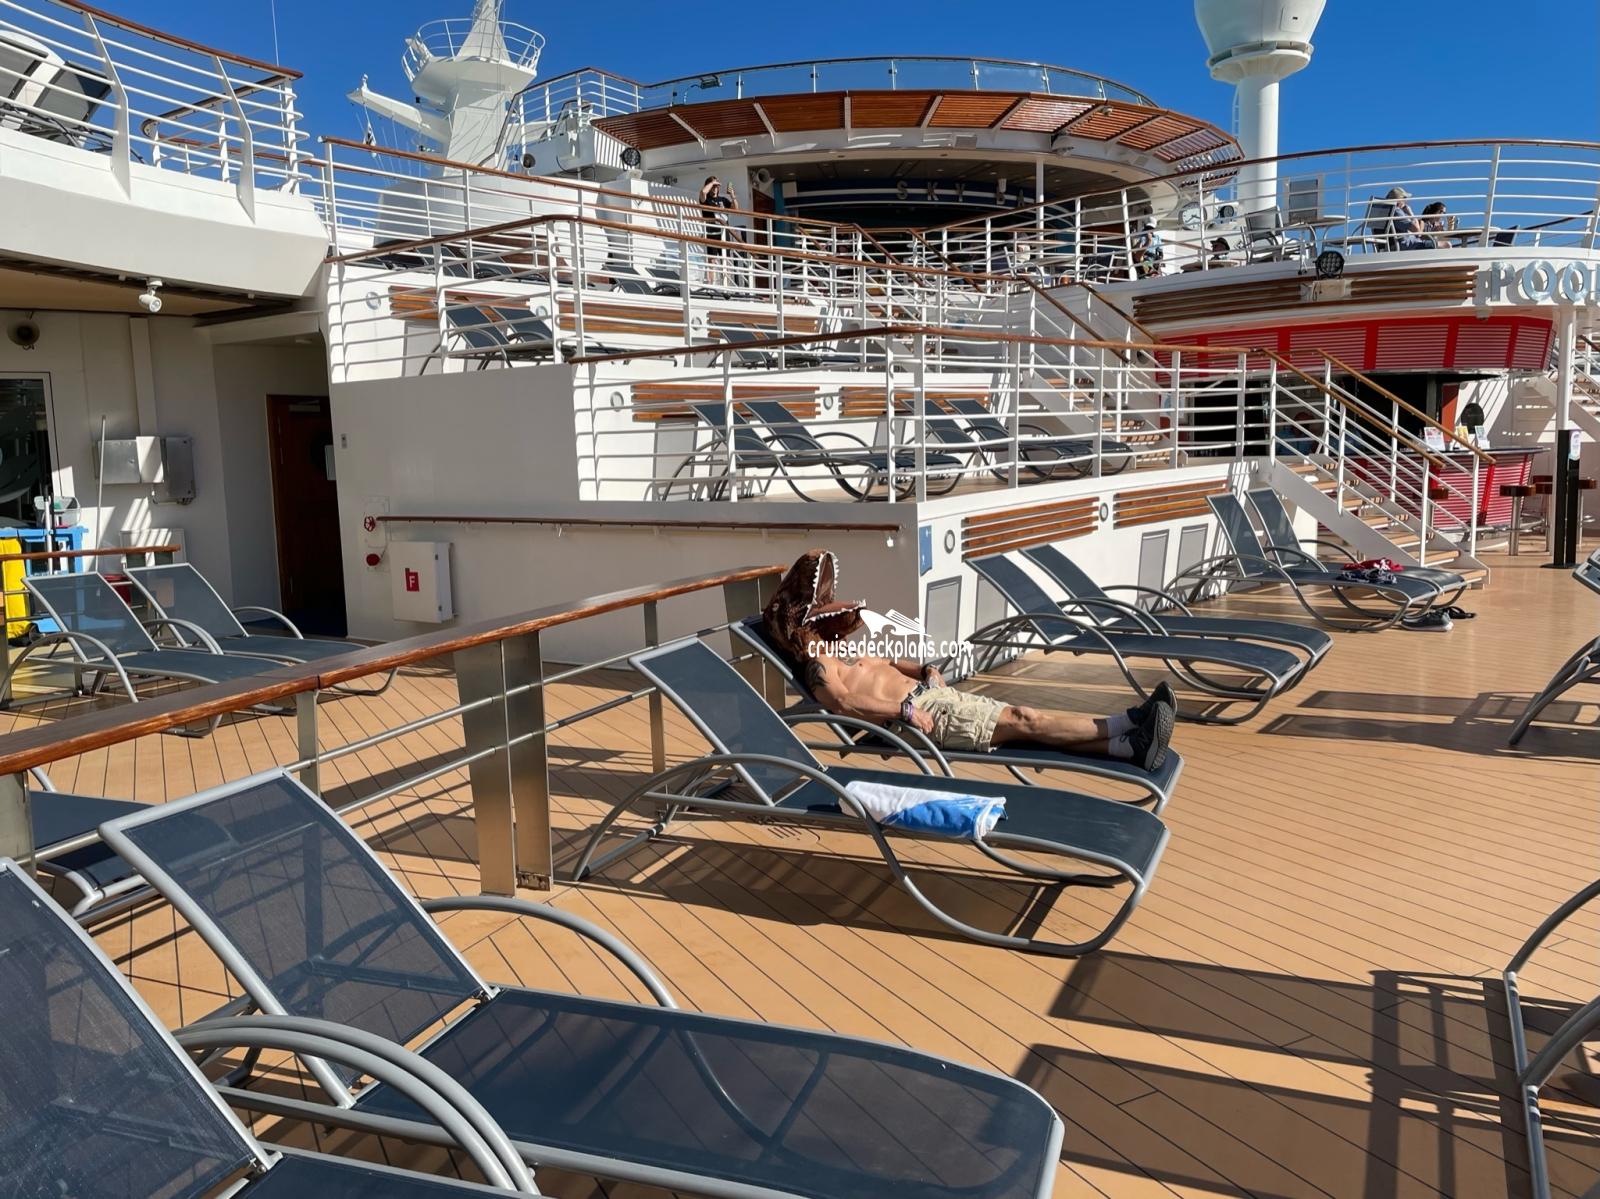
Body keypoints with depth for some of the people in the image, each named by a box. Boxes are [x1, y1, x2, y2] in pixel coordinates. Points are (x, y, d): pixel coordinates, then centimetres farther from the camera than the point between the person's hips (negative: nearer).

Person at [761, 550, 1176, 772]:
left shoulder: (837, 640, 23)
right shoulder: (816, 659, -7)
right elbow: (843, 700, -23)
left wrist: (925, 669, 15)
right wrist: (903, 710, -29)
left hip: (931, 693, 9)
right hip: (917, 713, -9)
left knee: (1025, 718, -6)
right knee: (1023, 721, -16)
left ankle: (1132, 746, -16)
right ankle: (1127, 723, -18)